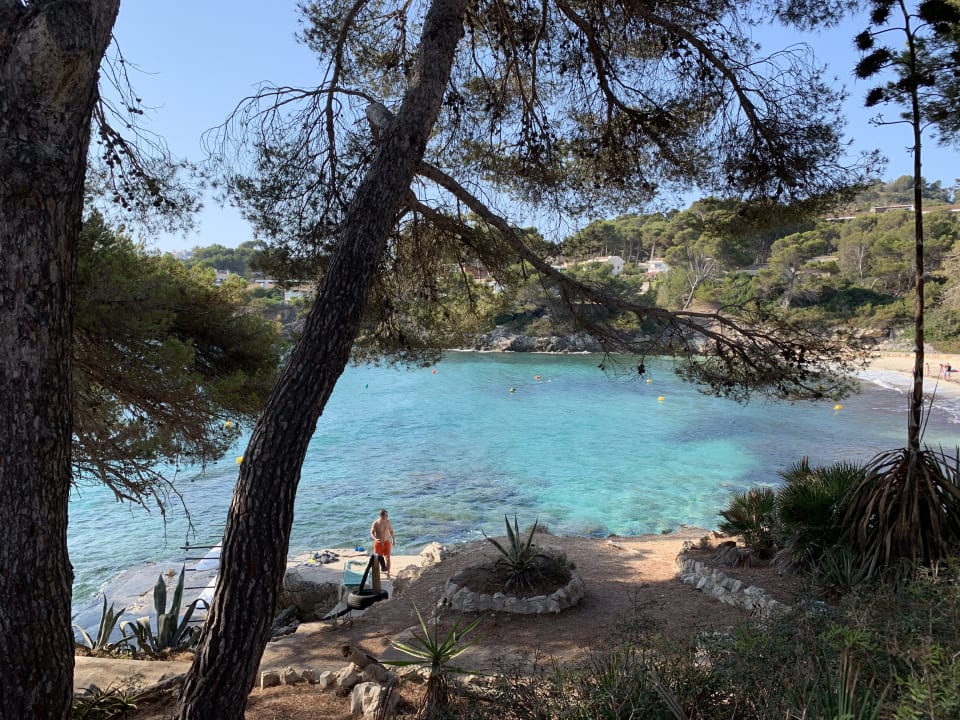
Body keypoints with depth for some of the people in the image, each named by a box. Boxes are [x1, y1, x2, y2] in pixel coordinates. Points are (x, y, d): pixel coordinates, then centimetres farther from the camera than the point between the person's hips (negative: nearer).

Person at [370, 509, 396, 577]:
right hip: (378, 543, -3)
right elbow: (372, 533, -14)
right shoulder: (375, 523, -16)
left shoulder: (387, 522, -4)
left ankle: (388, 573, 11)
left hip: (386, 542, 3)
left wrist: (393, 540, 13)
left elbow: (391, 531, 9)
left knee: (388, 558, 2)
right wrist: (375, 539, -33)